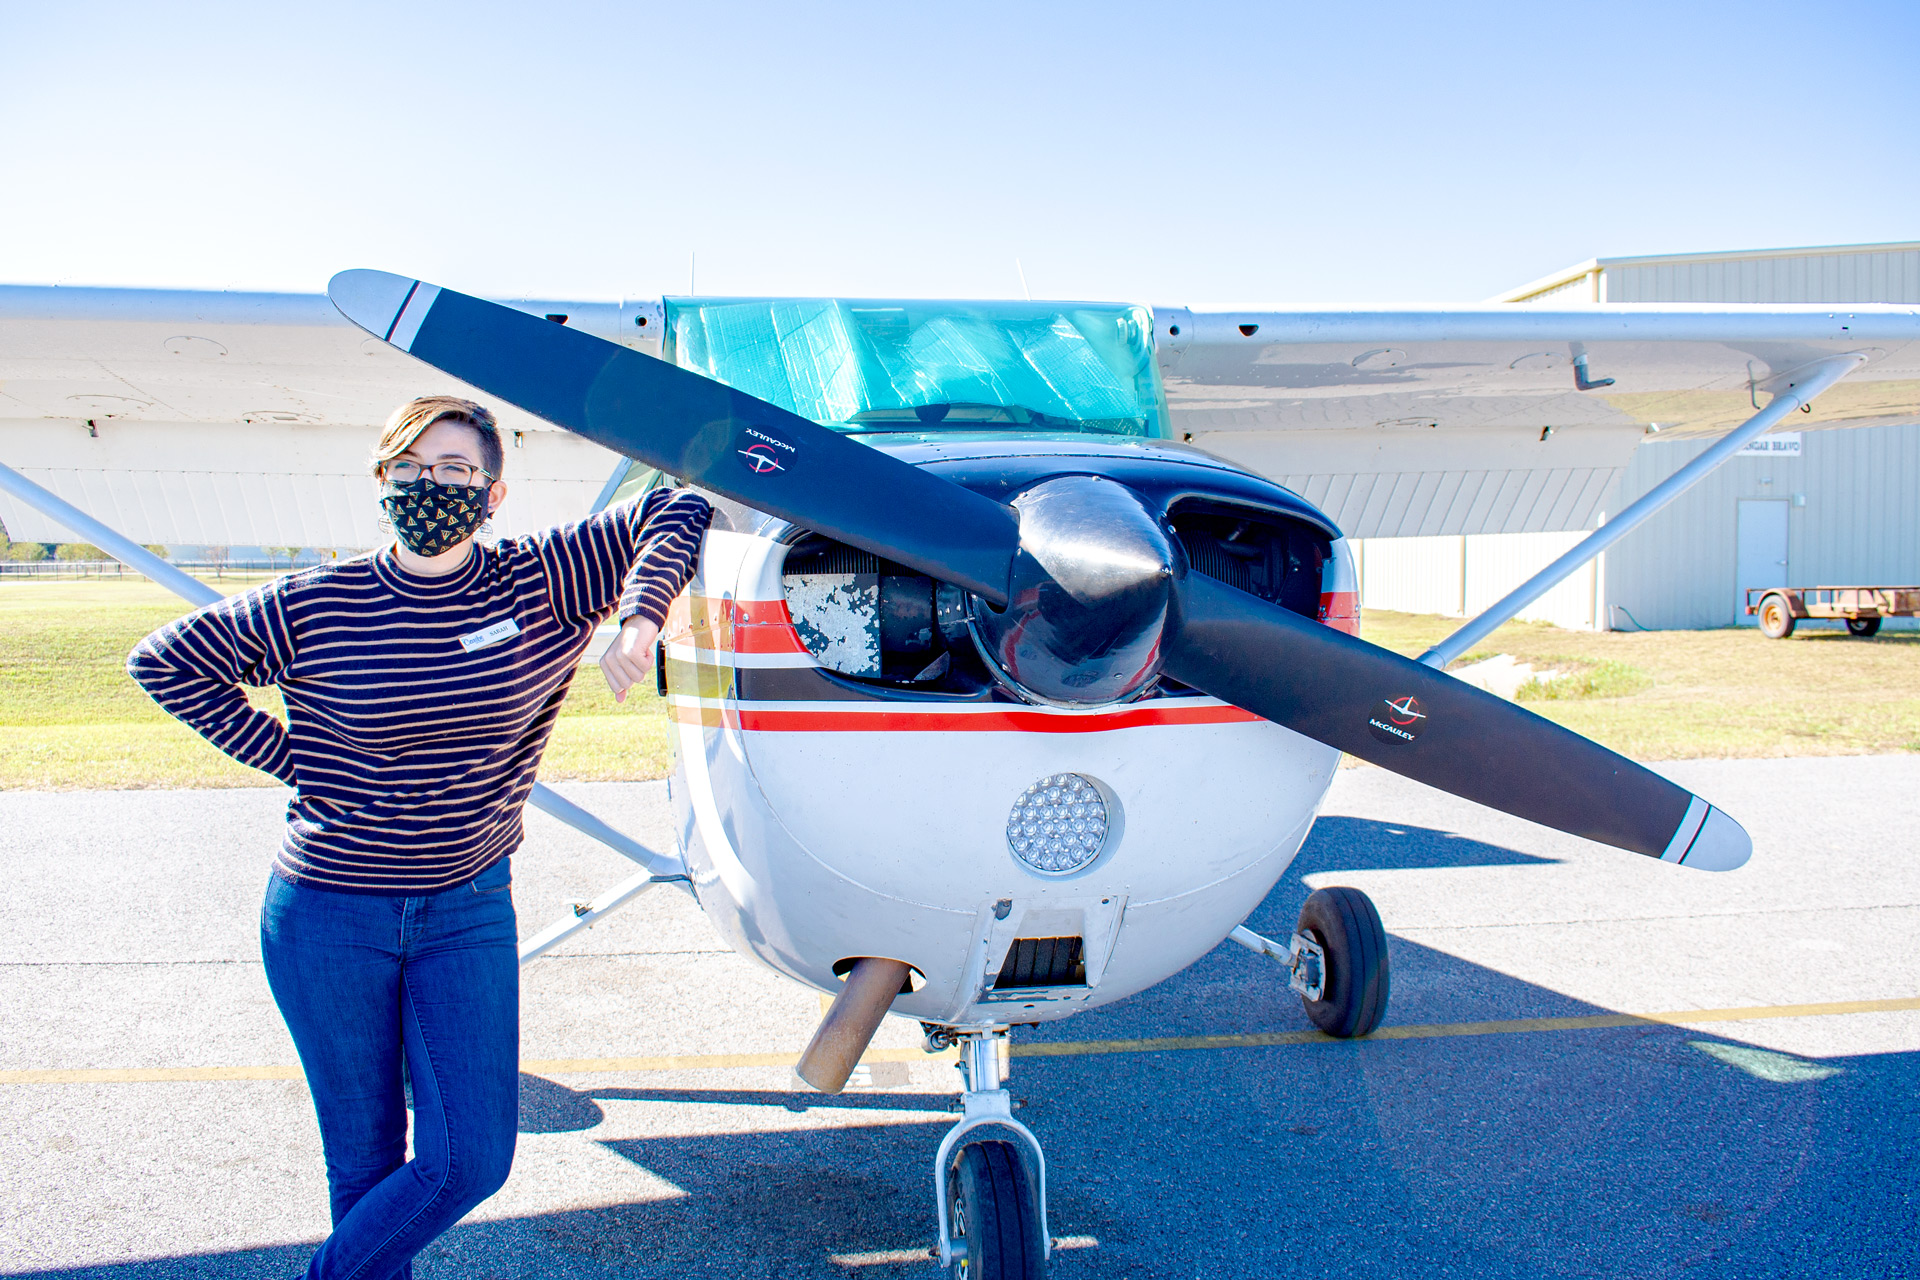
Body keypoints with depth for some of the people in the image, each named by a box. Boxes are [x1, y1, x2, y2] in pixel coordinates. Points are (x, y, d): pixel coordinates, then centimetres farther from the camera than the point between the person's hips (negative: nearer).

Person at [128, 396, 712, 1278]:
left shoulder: (541, 585, -6)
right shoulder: (316, 606, -8)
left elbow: (676, 513, -2)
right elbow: (165, 660, 4)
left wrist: (639, 618, -19)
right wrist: (287, 760, -3)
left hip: (471, 913, 2)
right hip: (327, 917, -1)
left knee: (473, 1158, 0)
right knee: (365, 1161, 10)